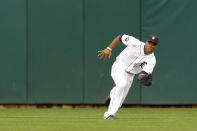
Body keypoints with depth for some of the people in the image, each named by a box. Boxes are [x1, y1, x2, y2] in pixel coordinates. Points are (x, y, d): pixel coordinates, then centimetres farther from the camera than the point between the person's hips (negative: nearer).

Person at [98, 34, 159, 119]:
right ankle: (110, 113, -35)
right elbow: (120, 37, -3)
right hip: (119, 67, -4)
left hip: (129, 75, 4)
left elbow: (144, 74, -26)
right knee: (122, 84, -32)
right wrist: (108, 49, -7)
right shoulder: (135, 43, -17)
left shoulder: (151, 60, -15)